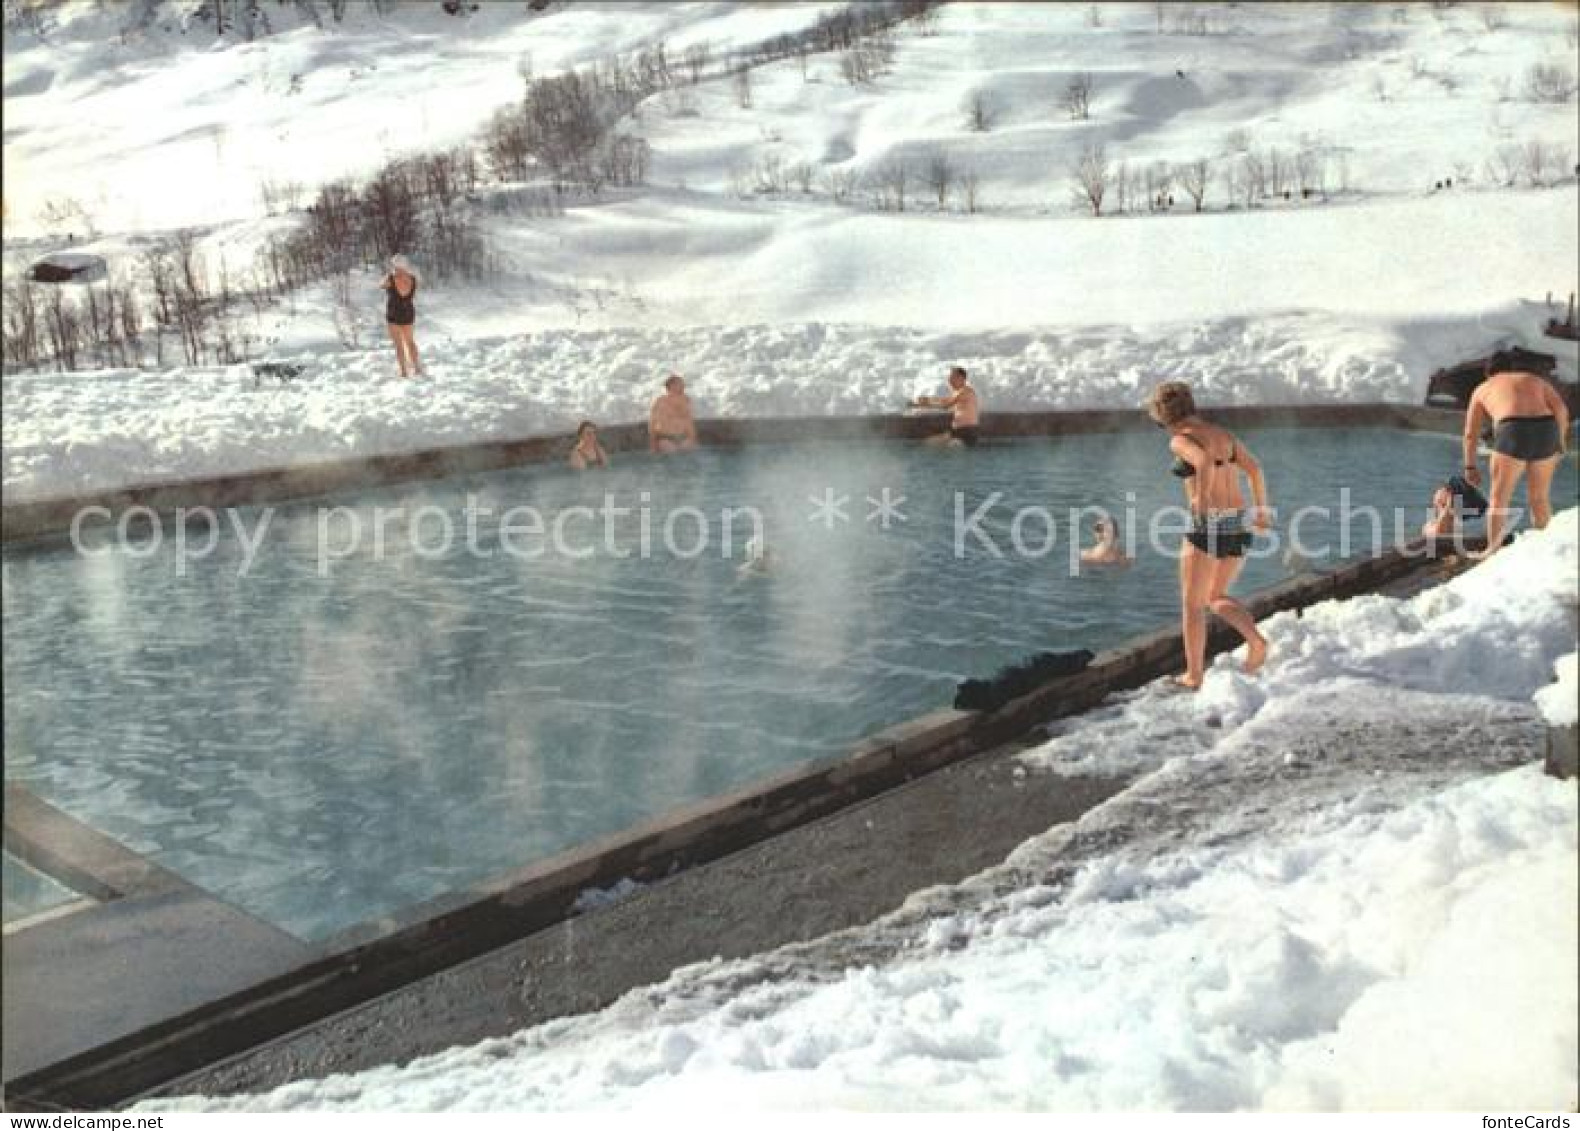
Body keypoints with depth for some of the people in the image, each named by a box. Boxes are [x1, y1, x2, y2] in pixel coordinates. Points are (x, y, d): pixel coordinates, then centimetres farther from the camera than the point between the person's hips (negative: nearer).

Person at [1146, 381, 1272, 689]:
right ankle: (1256, 639, -1)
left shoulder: (1180, 440, -8)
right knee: (1216, 597, 22)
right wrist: (1261, 510, 19)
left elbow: (1206, 463, -28)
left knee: (1192, 604, 10)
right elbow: (1254, 469, 10)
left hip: (1208, 525, -7)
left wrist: (1202, 501, -16)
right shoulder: (1223, 433, 13)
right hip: (1238, 524, 7)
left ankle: (1194, 675, 14)